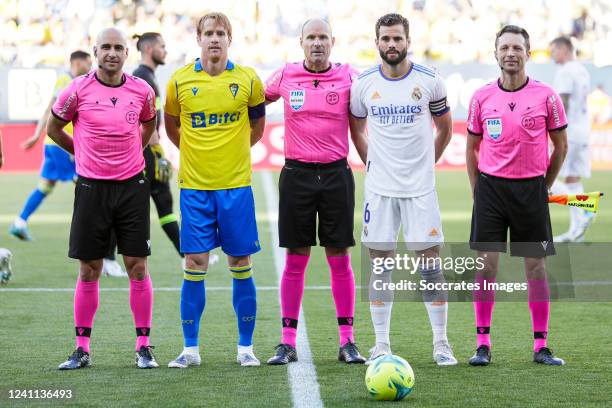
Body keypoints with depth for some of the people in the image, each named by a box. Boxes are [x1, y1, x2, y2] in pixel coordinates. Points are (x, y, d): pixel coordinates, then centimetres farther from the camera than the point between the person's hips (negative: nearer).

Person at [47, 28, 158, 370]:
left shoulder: (141, 90, 0)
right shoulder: (78, 90, -6)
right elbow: (54, 128, 10)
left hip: (132, 185, 1)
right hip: (92, 186, -1)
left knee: (138, 267, 0)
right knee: (89, 270, 3)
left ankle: (144, 347, 8)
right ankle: (82, 348, 11)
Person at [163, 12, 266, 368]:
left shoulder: (248, 80, -1)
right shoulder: (180, 81, 0)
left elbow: (258, 126, 15)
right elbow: (171, 125, 17)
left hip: (236, 185, 0)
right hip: (194, 186, 0)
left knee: (241, 264, 3)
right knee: (195, 264, -1)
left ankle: (246, 347, 12)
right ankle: (190, 349, 6)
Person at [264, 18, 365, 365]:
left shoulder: (349, 77, -1)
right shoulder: (285, 76, 3)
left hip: (336, 173, 0)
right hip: (297, 174, 1)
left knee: (340, 258, 2)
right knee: (295, 259, 3)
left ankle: (347, 341, 7)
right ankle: (288, 343, 7)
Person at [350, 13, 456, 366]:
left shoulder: (429, 81, -2)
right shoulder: (363, 84, 2)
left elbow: (445, 127, 12)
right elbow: (356, 128, 18)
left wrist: (427, 162, 10)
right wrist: (371, 161, 11)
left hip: (420, 187, -1)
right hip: (380, 189, 1)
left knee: (430, 263, -3)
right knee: (381, 264, 2)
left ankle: (441, 344, 5)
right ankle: (381, 344, 9)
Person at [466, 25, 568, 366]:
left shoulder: (546, 96, -2)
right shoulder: (482, 97, 3)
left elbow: (561, 146, 7)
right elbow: (472, 146, 13)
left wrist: (544, 185, 6)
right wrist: (478, 189, 7)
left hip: (531, 188, -1)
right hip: (490, 186, 1)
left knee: (536, 267, 1)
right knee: (487, 264, -2)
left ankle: (541, 346, 7)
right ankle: (483, 344, 3)